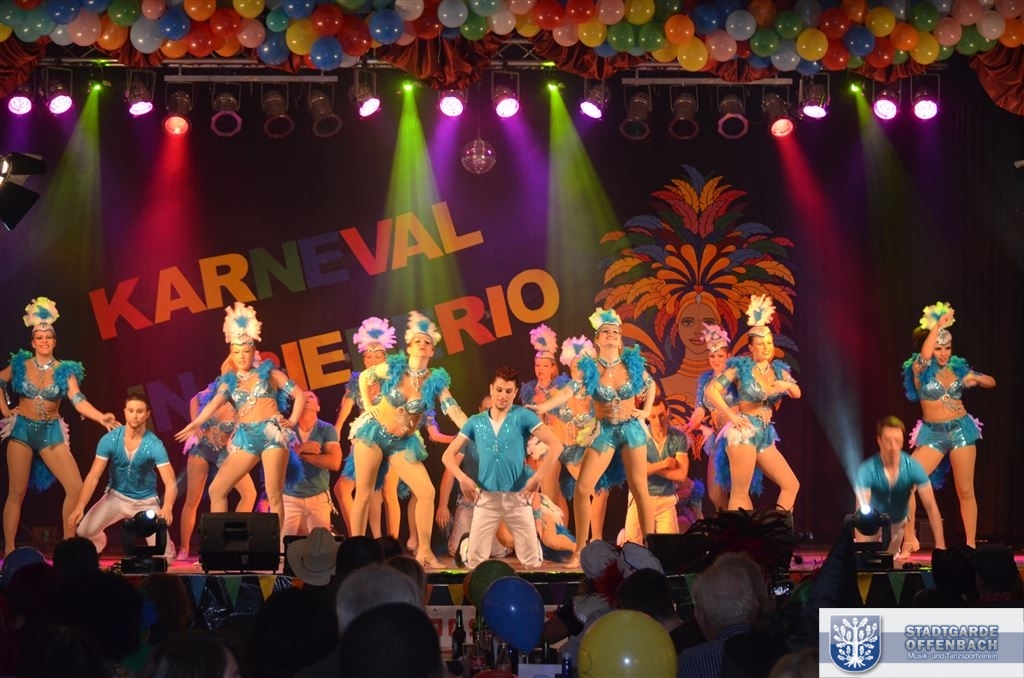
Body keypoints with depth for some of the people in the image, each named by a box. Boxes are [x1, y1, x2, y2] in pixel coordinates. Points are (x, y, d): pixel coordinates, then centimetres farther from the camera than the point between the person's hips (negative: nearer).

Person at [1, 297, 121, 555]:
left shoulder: (65, 370, -2)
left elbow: (79, 400, -13)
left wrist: (100, 417, -29)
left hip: (51, 432, 1)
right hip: (22, 429, -1)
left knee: (76, 487, -9)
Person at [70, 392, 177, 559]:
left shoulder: (154, 445, -23)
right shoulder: (109, 440, -18)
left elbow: (171, 483, -29)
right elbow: (93, 476, -19)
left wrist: (167, 507, -50)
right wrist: (80, 506, -34)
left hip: (146, 501, -2)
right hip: (116, 496, 2)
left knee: (163, 554, -16)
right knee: (84, 530, -16)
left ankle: (168, 549, 25)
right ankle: (99, 542, 23)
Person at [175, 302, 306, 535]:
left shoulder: (268, 372, 8)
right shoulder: (230, 380, 13)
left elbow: (299, 394, 9)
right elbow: (215, 402, -4)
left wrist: (292, 421, -3)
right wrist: (196, 423, -20)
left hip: (272, 432, -4)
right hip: (245, 437, 4)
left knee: (274, 495, -10)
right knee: (216, 490, -3)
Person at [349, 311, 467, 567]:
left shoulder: (435, 381, -7)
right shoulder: (393, 368, -9)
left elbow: (455, 412, -13)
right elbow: (363, 378, 8)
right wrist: (369, 409, 1)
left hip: (403, 442, 2)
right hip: (373, 432, -2)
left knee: (427, 492, -10)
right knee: (364, 495, -3)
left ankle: (423, 551, -1)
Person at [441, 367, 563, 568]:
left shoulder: (522, 416, -1)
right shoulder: (476, 422, 8)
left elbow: (555, 445, -8)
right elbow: (448, 455, 8)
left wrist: (538, 477, -16)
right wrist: (462, 478, -10)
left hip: (518, 497, -2)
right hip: (486, 498, 2)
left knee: (532, 560, 1)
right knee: (475, 560, 2)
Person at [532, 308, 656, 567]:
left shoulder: (632, 362, -1)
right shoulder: (589, 368, -4)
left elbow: (651, 385, 17)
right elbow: (567, 392, -17)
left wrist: (646, 411, 5)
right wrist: (542, 407, -32)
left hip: (632, 429, 0)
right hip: (604, 431, 0)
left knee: (639, 489, -2)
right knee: (582, 488, -7)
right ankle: (580, 549, 4)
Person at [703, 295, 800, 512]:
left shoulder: (778, 369, 12)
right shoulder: (742, 367, -5)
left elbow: (797, 394, 10)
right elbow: (710, 390, -8)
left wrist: (787, 385, -12)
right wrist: (731, 416, -12)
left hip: (766, 435, 7)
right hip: (744, 431, -7)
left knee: (791, 485, 4)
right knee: (740, 493, -9)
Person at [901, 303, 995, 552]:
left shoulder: (958, 368, 6)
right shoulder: (921, 369, -2)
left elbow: (991, 382, 16)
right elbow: (924, 355, -27)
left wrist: (977, 379, -6)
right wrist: (938, 325, -26)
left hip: (961, 429, 2)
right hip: (932, 433, -2)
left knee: (965, 491, 3)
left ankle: (971, 544, 12)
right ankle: (909, 537, -5)